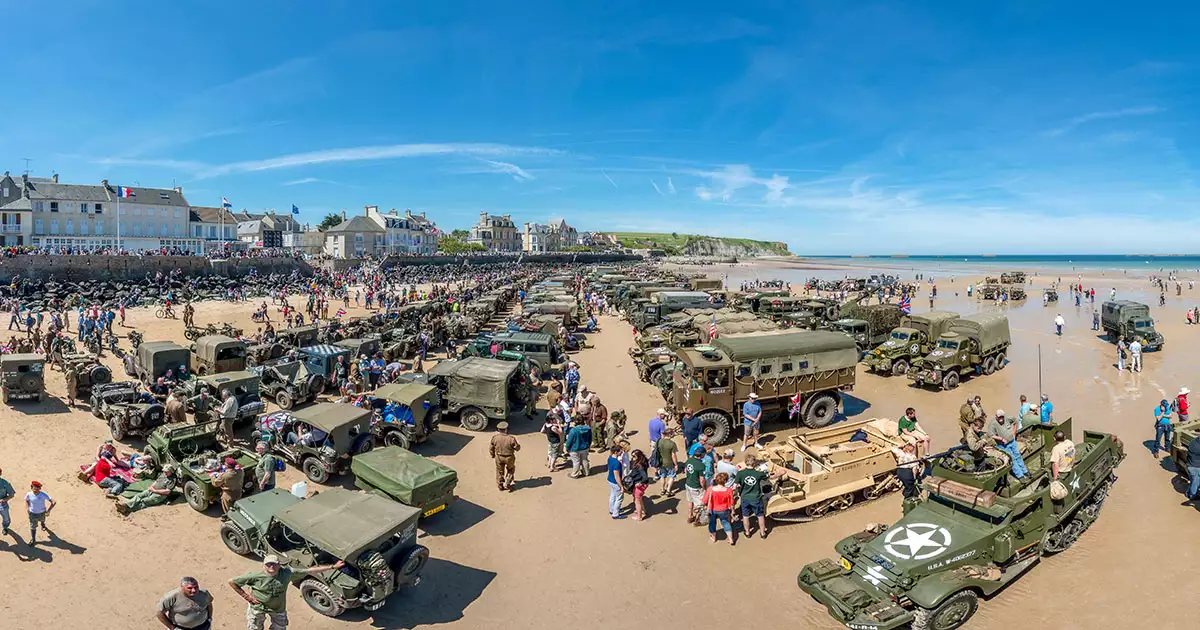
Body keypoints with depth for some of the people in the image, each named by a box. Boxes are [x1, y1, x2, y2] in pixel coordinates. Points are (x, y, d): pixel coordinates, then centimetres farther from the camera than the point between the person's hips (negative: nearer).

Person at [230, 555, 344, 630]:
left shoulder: (287, 573, -22)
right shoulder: (255, 576, -26)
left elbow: (309, 571, -21)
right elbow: (232, 582, -16)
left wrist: (332, 567, -24)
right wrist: (246, 596, -16)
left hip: (278, 609, 2)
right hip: (258, 607, -2)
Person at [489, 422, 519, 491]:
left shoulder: (495, 438, -18)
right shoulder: (511, 439, -26)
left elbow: (491, 448, -4)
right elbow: (518, 448, -12)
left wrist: (493, 455, 16)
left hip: (499, 457, 2)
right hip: (509, 457, -2)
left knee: (500, 471, 24)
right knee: (510, 470, 26)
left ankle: (500, 485, 38)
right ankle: (507, 484, 25)